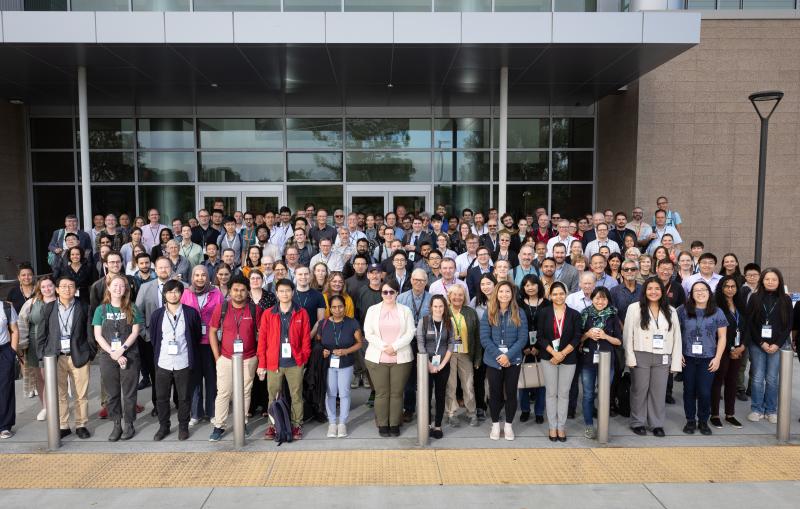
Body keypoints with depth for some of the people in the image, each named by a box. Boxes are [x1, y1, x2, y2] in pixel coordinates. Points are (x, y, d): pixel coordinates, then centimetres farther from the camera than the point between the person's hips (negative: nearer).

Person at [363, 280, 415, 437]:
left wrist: (394, 346, -13)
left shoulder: (405, 311, 6)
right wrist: (383, 347, -12)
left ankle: (395, 424, 14)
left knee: (397, 393, 3)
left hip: (401, 358, 0)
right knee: (381, 393, 2)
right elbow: (368, 333, 0)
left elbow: (410, 333, -1)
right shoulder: (373, 310, 6)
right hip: (377, 358, 0)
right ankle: (382, 424, 14)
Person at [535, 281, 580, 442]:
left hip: (569, 358, 0)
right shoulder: (544, 313, 1)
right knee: (551, 393, 4)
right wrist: (554, 353, -14)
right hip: (549, 358, 0)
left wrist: (563, 354, -12)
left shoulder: (574, 314, 2)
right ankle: (552, 427, 13)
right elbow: (540, 336, -3)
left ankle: (561, 426, 15)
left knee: (564, 393, 5)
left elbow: (577, 338, -2)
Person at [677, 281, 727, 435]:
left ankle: (703, 421, 19)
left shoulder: (717, 312, 3)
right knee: (689, 390, 8)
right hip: (688, 358, 0)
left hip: (708, 359, 0)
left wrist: (717, 358, -2)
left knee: (705, 392, 0)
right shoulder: (683, 310, 1)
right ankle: (690, 421, 22)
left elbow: (722, 337, 4)